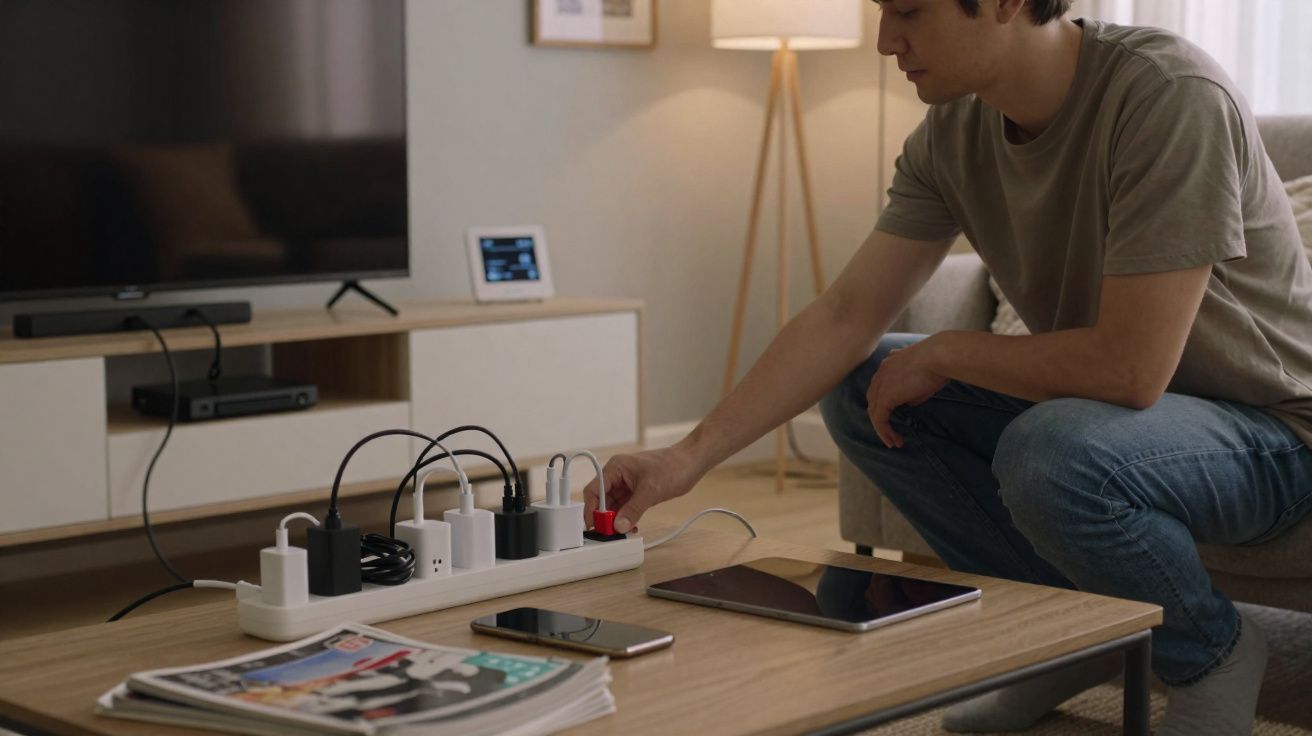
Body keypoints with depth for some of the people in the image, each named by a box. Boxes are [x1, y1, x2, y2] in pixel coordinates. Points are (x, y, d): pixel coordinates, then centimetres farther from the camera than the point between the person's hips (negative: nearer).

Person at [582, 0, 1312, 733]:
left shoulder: (1173, 97, -28)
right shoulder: (954, 131, -5)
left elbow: (1130, 367, -32)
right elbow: (845, 317, -4)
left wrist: (944, 353, -17)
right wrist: (691, 455, -12)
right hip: (1091, 408, 7)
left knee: (1050, 452, -35)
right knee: (858, 385, -3)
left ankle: (1213, 648, -5)